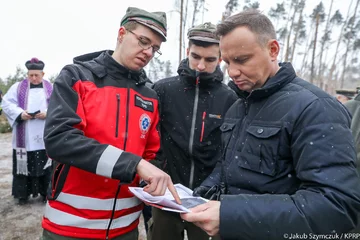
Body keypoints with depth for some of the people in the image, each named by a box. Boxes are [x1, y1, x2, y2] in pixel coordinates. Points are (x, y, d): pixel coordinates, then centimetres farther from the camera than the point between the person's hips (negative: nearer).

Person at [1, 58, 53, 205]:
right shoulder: (18, 87, 10)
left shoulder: (52, 88, 9)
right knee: (23, 163, 3)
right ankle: (23, 193, 14)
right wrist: (20, 113, -14)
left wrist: (48, 113, -16)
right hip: (24, 137, 1)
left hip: (45, 137, 0)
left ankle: (46, 192, 14)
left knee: (46, 163, 3)